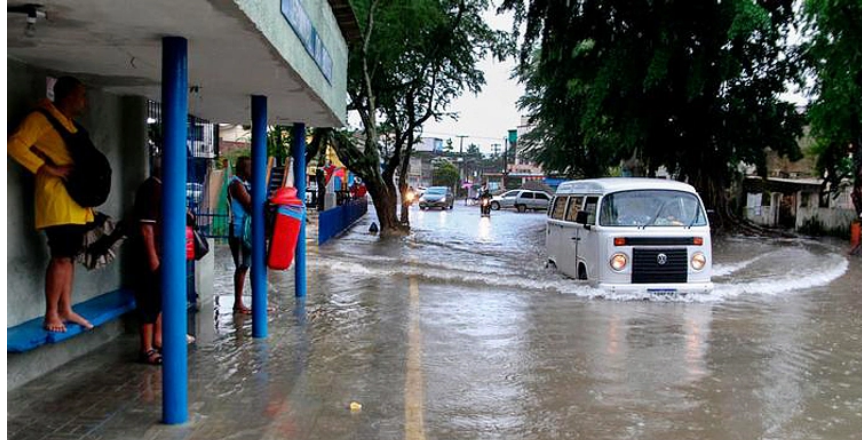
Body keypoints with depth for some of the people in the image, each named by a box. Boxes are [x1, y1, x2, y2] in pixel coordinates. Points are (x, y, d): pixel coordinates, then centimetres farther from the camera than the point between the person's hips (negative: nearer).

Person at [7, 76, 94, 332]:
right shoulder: (41, 118, -5)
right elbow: (15, 144, -17)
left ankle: (65, 310, 18)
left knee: (69, 256, 11)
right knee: (60, 257, -9)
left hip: (76, 203, 9)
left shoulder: (69, 125, 22)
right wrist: (50, 169, -19)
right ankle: (51, 315, -2)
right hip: (57, 201, -9)